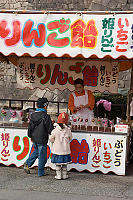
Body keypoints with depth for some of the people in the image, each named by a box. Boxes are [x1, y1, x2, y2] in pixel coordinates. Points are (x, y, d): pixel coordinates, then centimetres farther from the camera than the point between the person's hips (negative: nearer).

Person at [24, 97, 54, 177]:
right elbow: (50, 129, -16)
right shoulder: (46, 116, -19)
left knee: (35, 151, 27)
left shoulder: (33, 115, 1)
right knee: (42, 155, 6)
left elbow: (30, 127, 10)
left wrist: (30, 136, 24)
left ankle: (28, 163, 21)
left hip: (34, 139, 6)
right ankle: (41, 172, 14)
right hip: (42, 140, -6)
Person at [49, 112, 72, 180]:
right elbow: (70, 138, 7)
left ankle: (58, 175, 10)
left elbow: (51, 139, -3)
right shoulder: (68, 130, -8)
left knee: (57, 164, 9)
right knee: (64, 164, 13)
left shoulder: (55, 131, -13)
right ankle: (64, 175, 18)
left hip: (57, 150, -1)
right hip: (65, 150, 2)